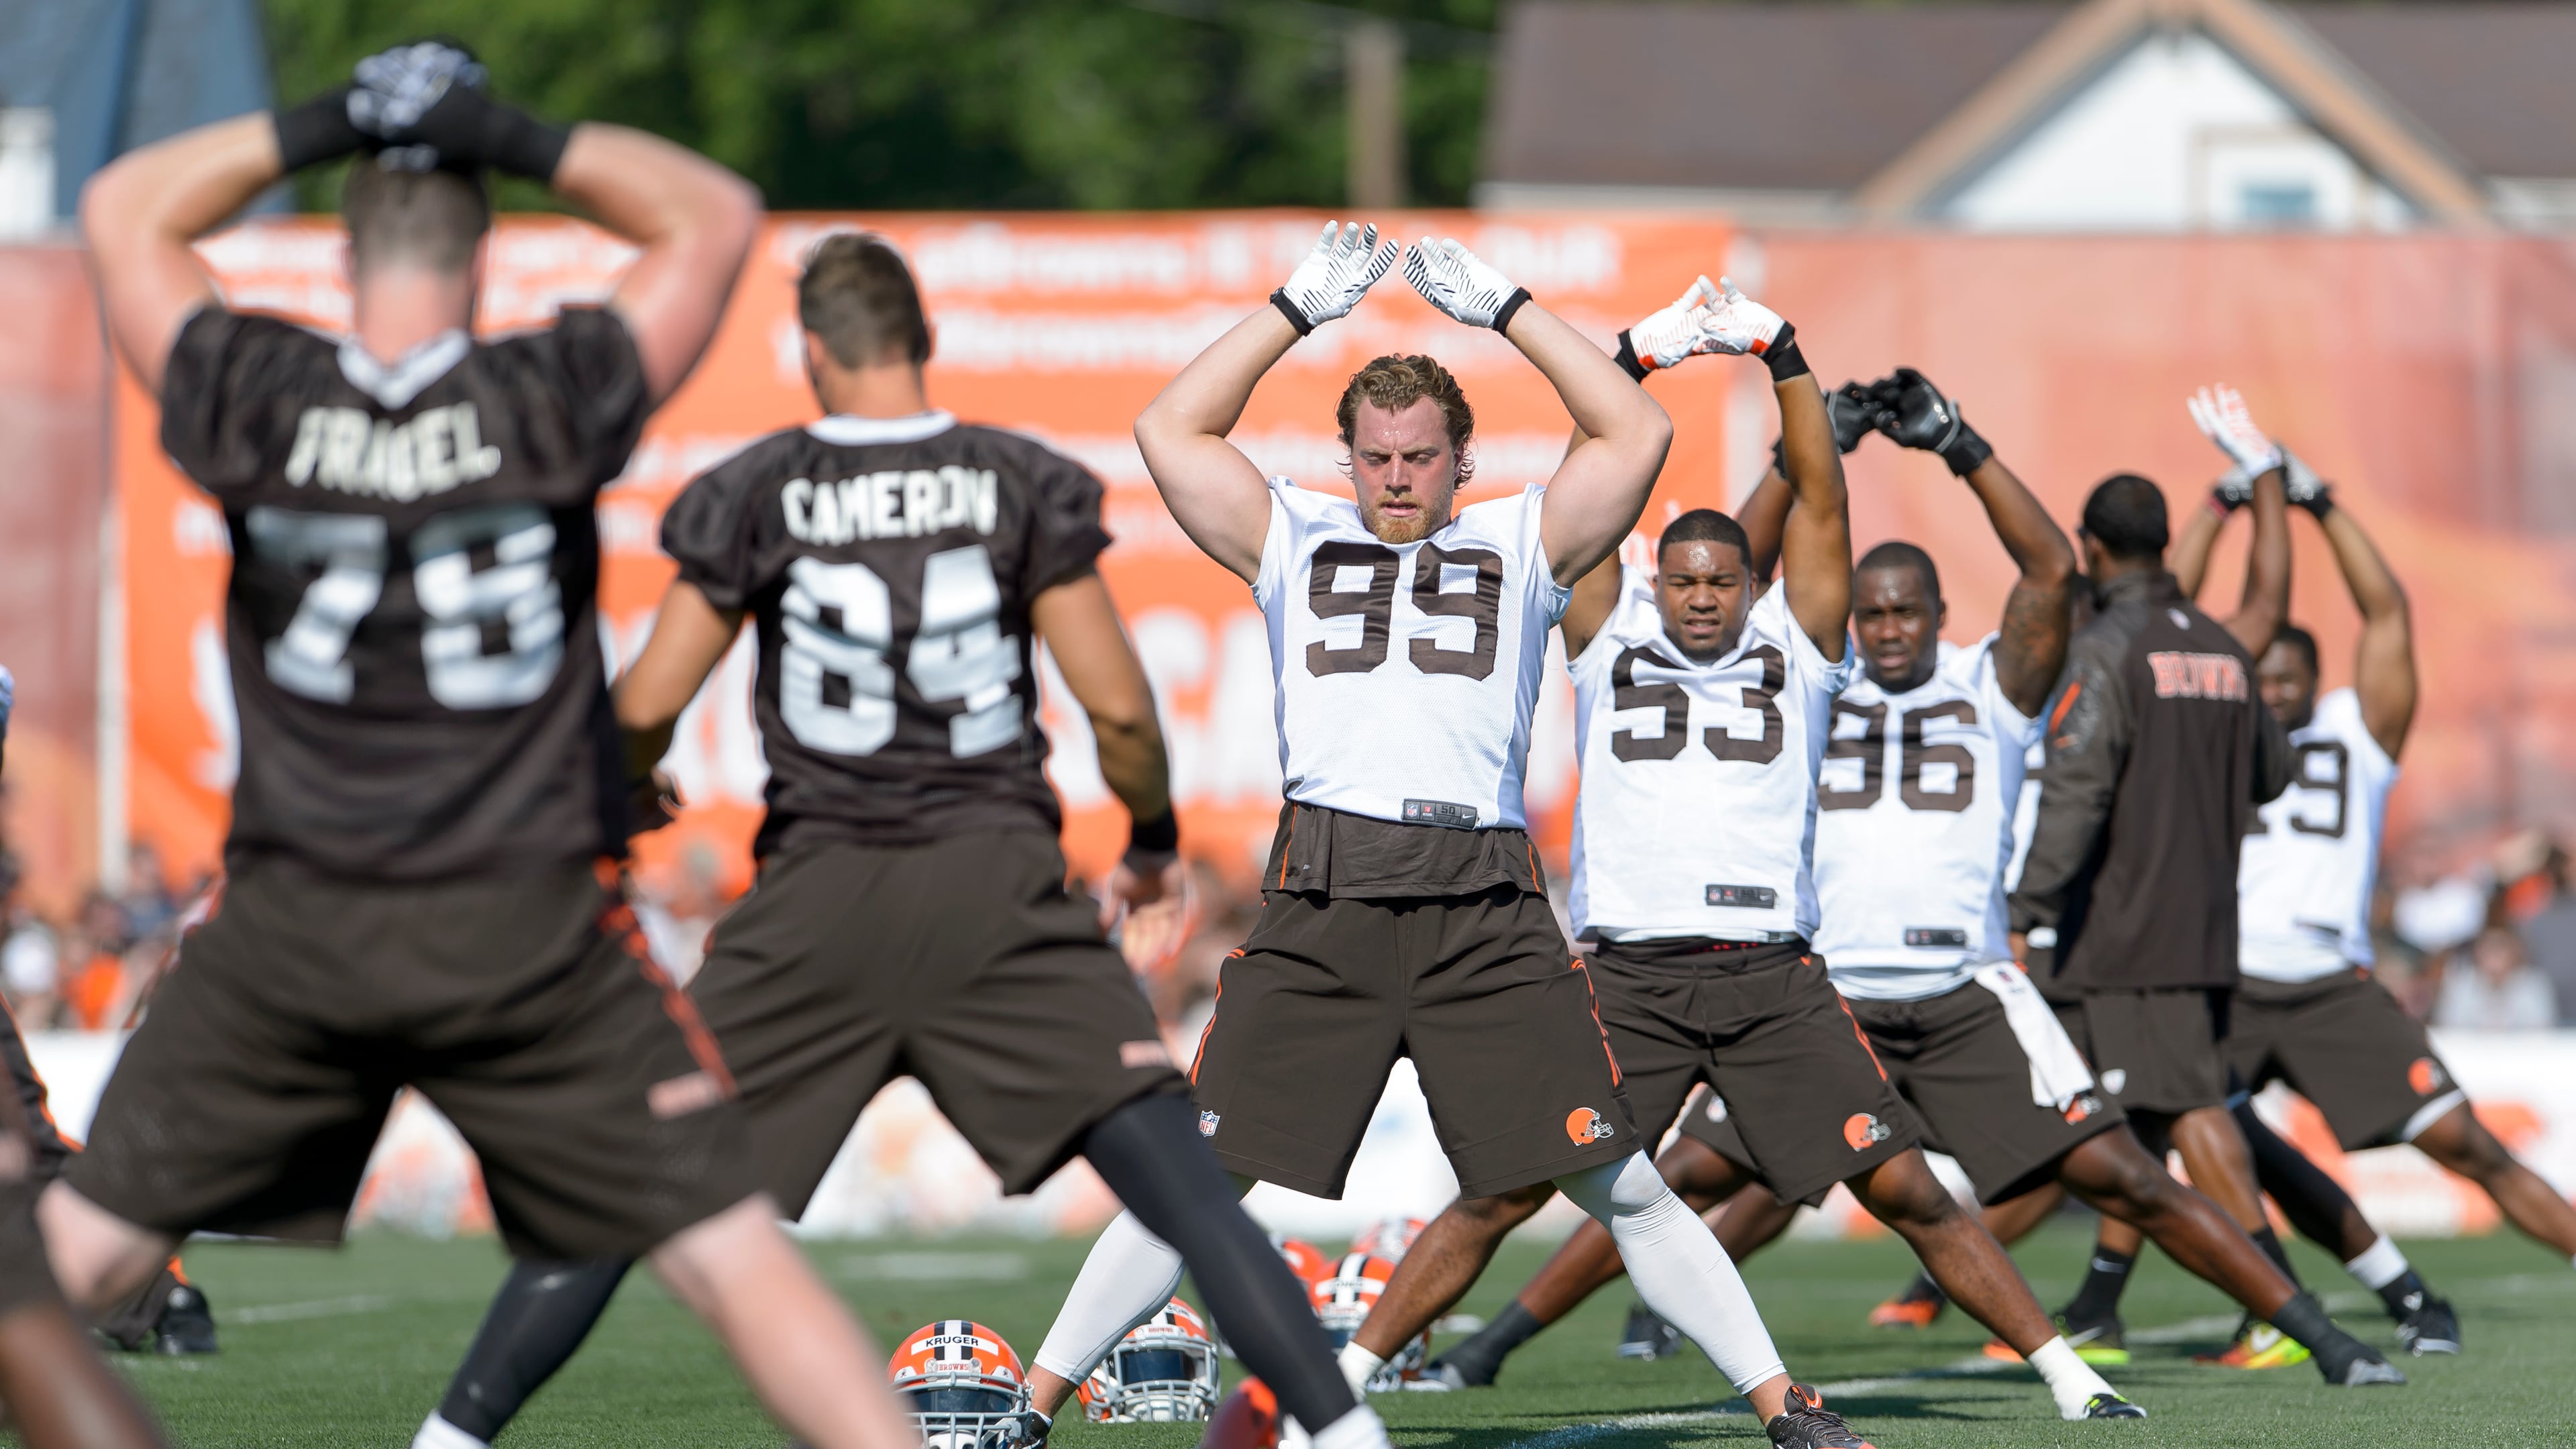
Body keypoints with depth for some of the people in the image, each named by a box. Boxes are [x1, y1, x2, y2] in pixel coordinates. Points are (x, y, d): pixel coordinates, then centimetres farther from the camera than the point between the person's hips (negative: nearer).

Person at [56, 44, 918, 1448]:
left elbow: (123, 211, 12)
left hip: (293, 931, 1)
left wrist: (318, 128, 5)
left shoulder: (259, 401, -5)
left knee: (79, 1255, 11)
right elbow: (716, 215, 8)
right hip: (529, 934, -1)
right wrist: (521, 143, 1)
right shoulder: (552, 400, -7)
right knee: (731, 1259, 1)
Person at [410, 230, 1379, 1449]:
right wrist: (1153, 841, 16)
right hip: (997, 886, 0)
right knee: (1175, 1177, -2)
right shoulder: (1024, 484, 1)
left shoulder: (758, 492, 1)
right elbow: (1118, 708, -2)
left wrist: (619, 793, 23)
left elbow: (646, 708, 1)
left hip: (818, 893, 1)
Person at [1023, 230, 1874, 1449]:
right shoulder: (1296, 539, 18)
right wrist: (1302, 308, 11)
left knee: (1621, 1187, -3)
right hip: (1320, 909, 0)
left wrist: (1503, 308, 9)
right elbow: (1170, 432, 11)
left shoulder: (1521, 545, 16)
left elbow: (1638, 437, 6)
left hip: (1487, 922, 0)